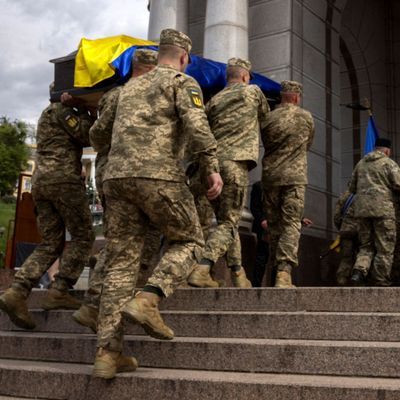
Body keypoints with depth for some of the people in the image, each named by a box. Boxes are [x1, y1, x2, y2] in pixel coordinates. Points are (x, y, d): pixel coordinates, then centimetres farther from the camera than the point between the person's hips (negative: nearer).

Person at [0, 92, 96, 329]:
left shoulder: (49, 114, 30)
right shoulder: (62, 110, 2)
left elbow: (83, 137, 23)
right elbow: (88, 137, -5)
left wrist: (87, 112, 14)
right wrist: (83, 110, 5)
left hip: (41, 181, 9)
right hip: (63, 178, -9)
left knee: (51, 244, 3)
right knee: (83, 236, -1)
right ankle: (59, 291, -11)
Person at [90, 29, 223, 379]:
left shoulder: (129, 87, 29)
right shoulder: (183, 82, 9)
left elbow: (97, 134, 34)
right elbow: (196, 124, -10)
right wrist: (212, 168, -10)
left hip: (117, 177, 6)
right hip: (158, 175, -6)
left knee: (121, 261, 4)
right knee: (188, 241, 11)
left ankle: (108, 352, -2)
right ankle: (148, 299, -13)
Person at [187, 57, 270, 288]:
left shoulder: (214, 101, 21)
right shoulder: (253, 92, 12)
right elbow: (265, 120, 27)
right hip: (235, 162, -5)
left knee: (226, 219, 13)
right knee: (229, 222, -6)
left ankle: (239, 276, 12)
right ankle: (201, 270, -22)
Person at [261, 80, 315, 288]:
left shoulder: (268, 118, 4)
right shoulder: (306, 117, 5)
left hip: (270, 175, 2)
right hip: (295, 177, -2)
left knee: (274, 225, 10)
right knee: (291, 224, -5)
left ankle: (276, 272, 12)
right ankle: (284, 271, -21)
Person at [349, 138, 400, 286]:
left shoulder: (360, 163, 17)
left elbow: (352, 188, 20)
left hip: (362, 209, 5)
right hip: (382, 208, -5)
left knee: (366, 246, 12)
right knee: (385, 248, 1)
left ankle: (359, 271, -12)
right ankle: (381, 282, -1)